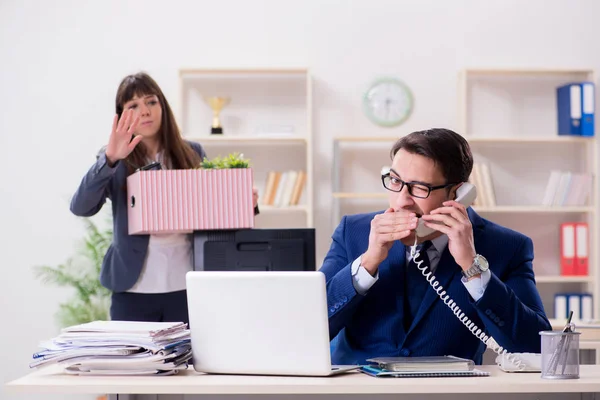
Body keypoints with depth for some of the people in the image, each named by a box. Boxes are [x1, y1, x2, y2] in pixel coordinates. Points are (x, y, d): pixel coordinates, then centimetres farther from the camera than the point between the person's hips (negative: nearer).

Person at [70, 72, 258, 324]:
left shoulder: (192, 153, 8)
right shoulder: (115, 161, 2)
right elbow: (80, 207, -13)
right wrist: (110, 159, -25)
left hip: (187, 287, 2)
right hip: (134, 290, -1)